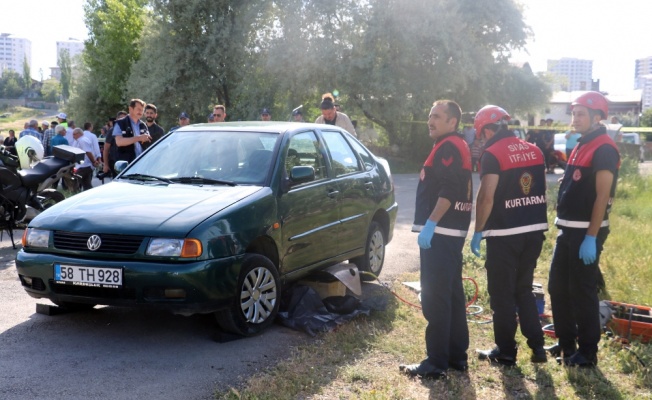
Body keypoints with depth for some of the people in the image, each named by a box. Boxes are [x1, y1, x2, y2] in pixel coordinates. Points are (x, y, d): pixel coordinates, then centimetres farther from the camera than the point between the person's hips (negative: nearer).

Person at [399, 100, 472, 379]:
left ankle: (436, 363, -5)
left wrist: (429, 224, -25)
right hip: (451, 231, 11)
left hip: (440, 232, -11)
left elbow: (448, 191, -23)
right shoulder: (456, 147, 20)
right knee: (452, 295, 14)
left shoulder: (448, 147, -12)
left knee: (435, 299, -8)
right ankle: (457, 356, 21)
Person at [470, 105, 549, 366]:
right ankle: (537, 346, 17)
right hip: (535, 230, 7)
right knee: (523, 289, 19)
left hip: (505, 234, -7)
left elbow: (486, 198, -17)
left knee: (502, 293, 5)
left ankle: (506, 352, 11)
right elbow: (542, 189, 15)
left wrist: (478, 231, -8)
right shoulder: (534, 150, 9)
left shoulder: (493, 154, -13)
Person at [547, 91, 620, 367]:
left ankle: (587, 352, 10)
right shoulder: (582, 146, 15)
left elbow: (602, 197, -20)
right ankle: (566, 344, 26)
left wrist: (591, 237, -23)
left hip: (586, 232, -9)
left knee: (582, 292, -2)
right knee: (558, 288, 14)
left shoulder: (603, 149, -15)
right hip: (569, 229, 9)